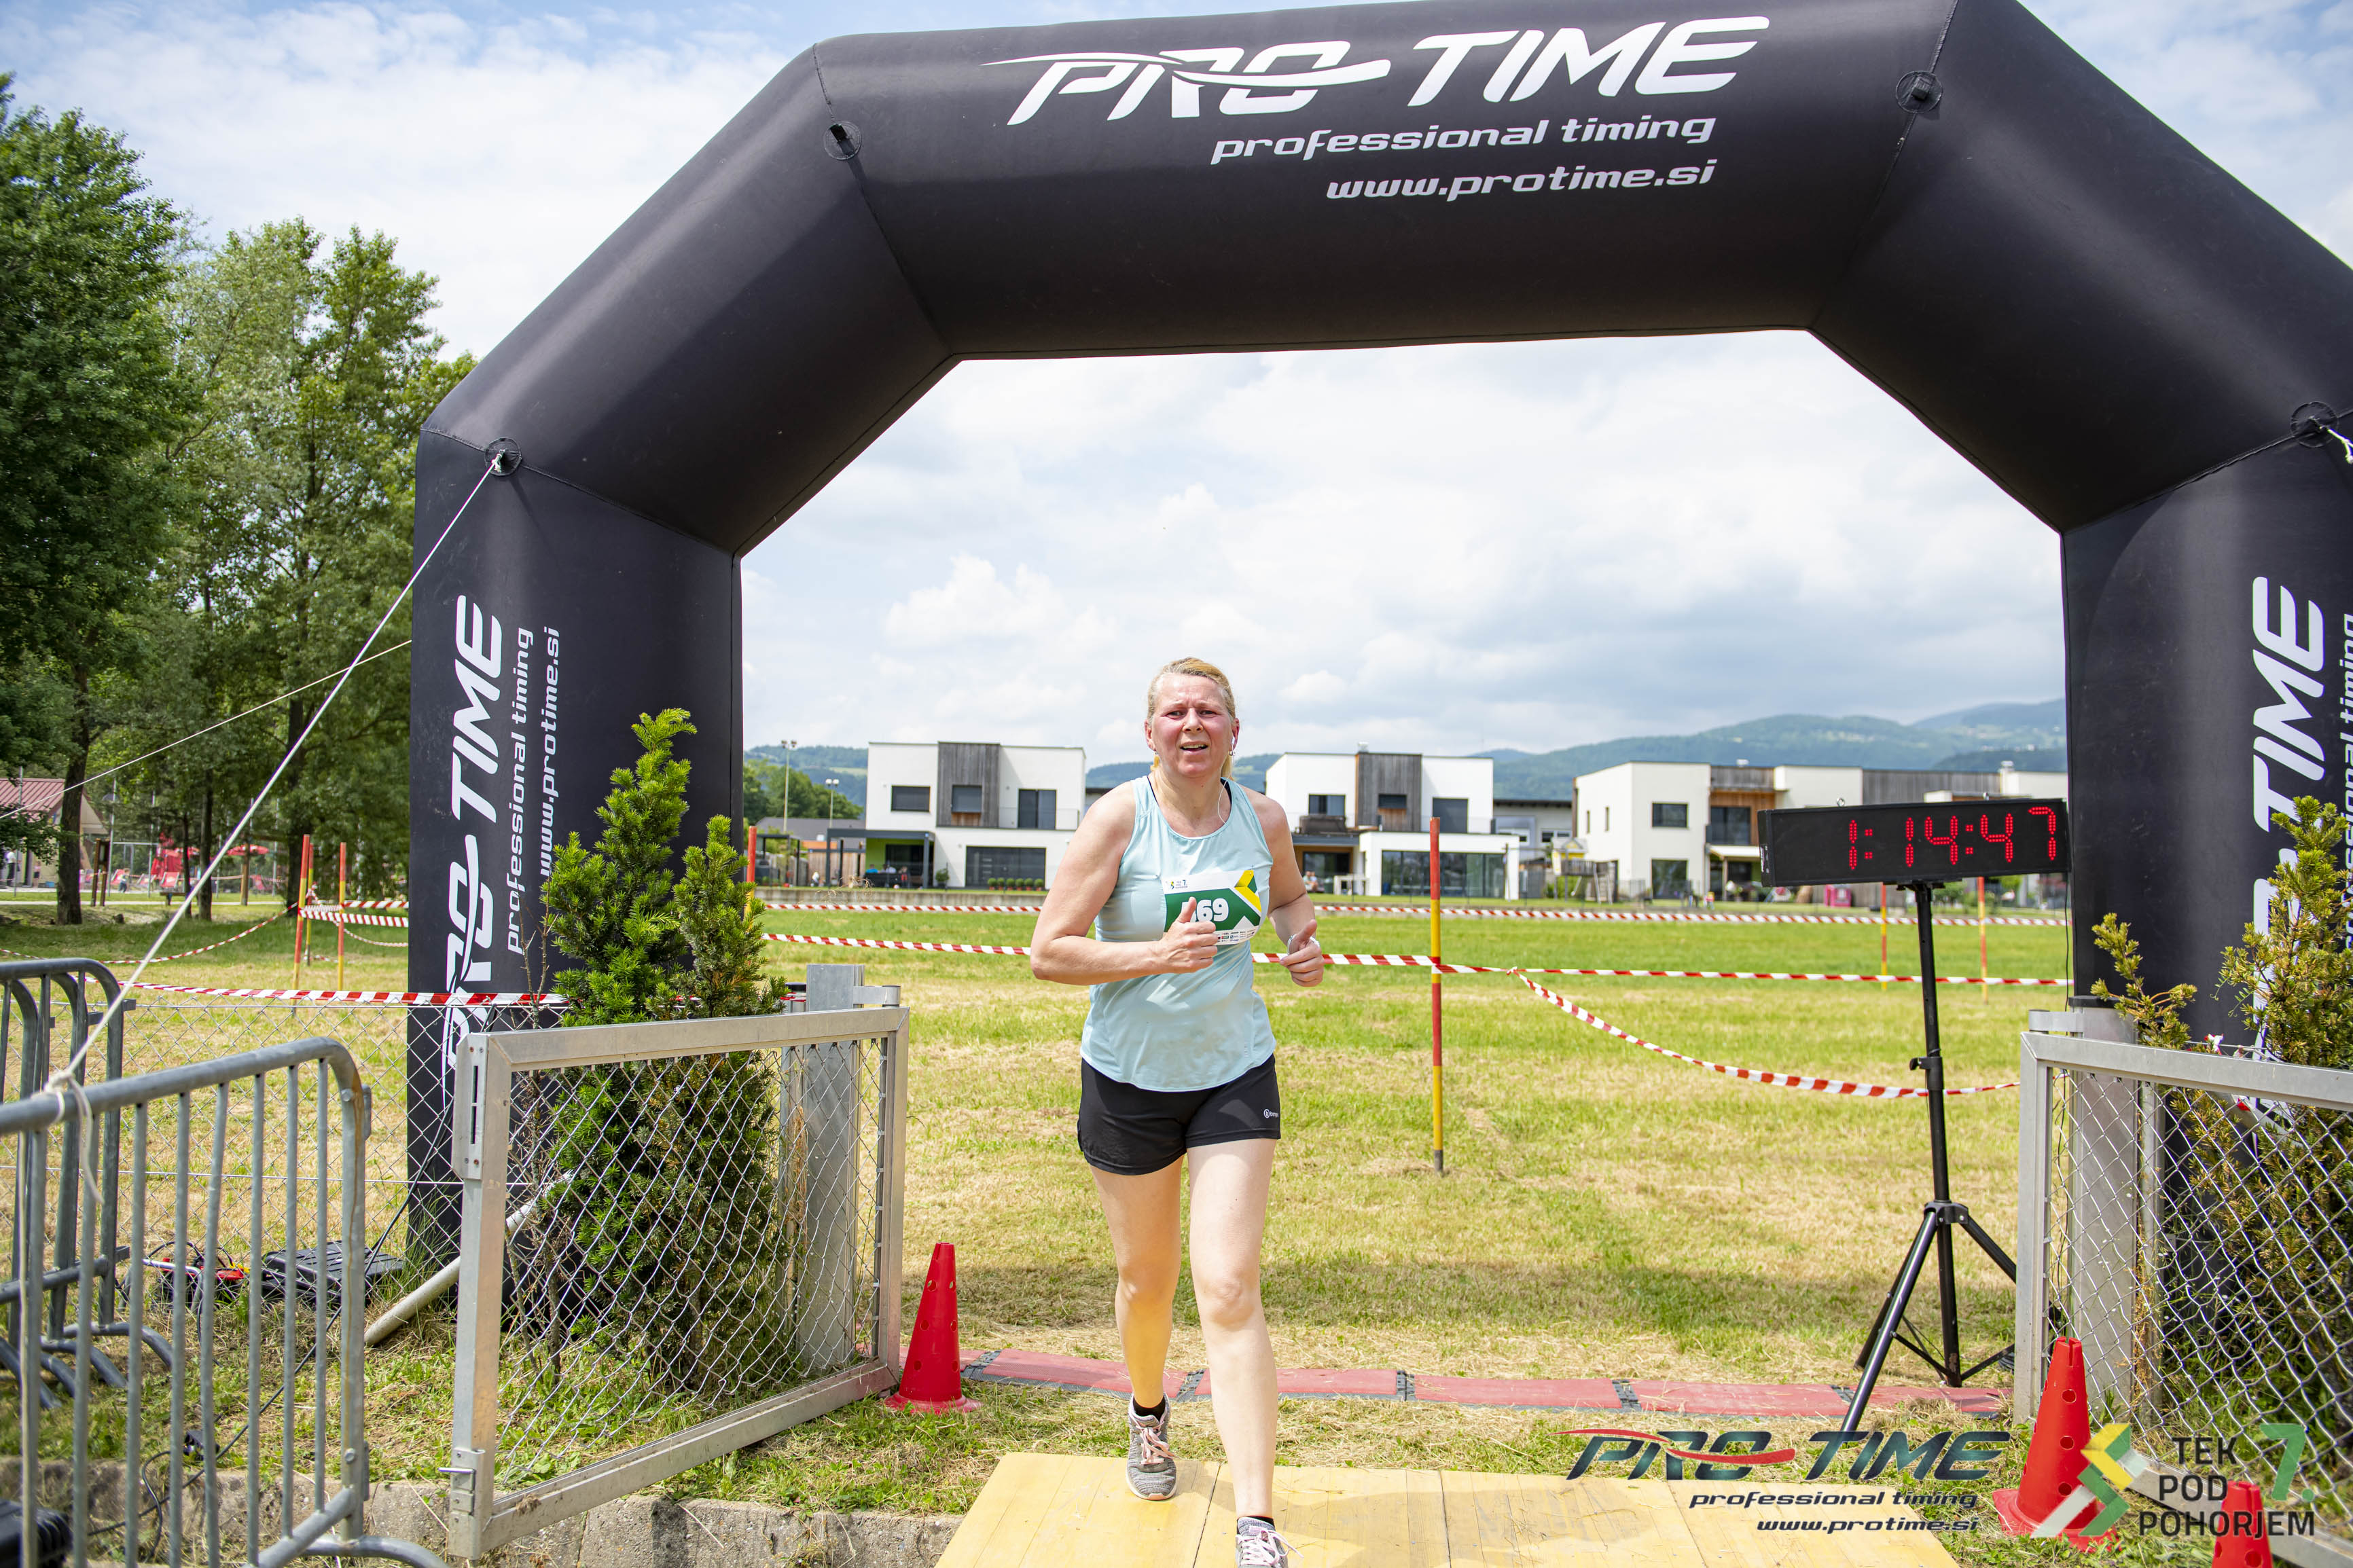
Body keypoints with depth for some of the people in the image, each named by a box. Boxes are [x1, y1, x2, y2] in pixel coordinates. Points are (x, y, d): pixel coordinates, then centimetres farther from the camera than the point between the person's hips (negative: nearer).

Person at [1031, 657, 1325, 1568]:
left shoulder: (1262, 820, -3)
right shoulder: (1117, 819, -14)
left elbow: (1290, 895, 19)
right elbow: (1047, 953, -16)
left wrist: (1303, 940, -3)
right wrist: (1158, 955, -27)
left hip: (1235, 1074, 1)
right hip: (1129, 1080, -1)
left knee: (1229, 1289, -8)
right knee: (1147, 1279, 16)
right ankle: (1148, 1415, 49)